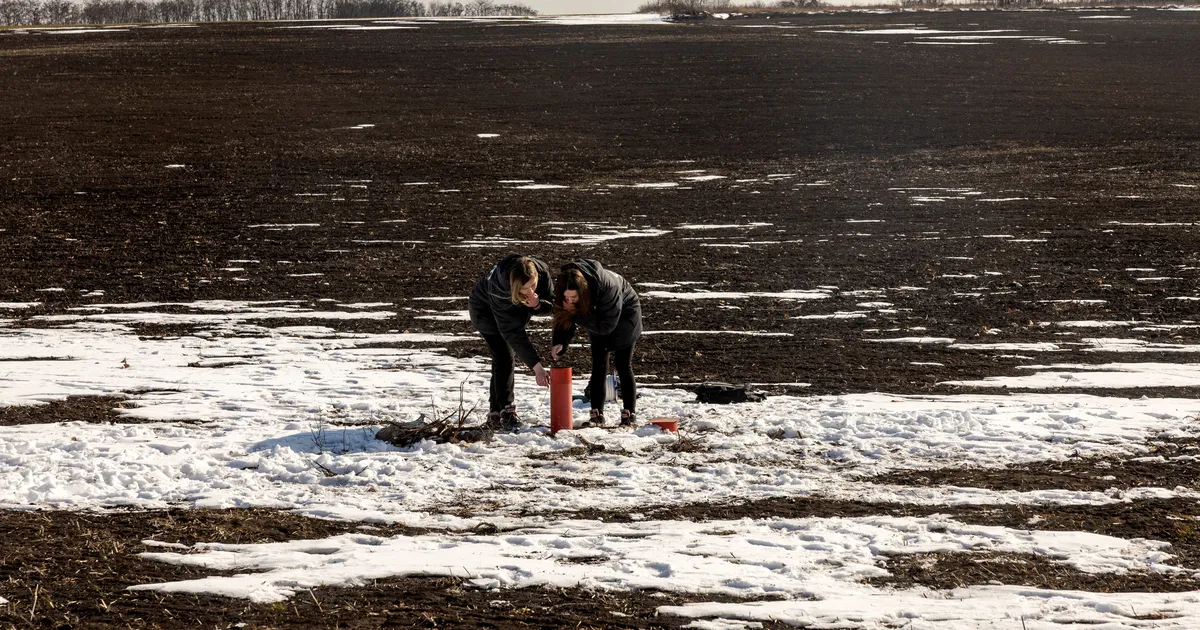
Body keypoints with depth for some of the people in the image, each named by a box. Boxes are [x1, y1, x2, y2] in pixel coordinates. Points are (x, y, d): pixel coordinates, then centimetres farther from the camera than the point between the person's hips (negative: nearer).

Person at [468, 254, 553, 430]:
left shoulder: (542, 272, -32)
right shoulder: (499, 288, -44)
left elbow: (551, 304, -17)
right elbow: (513, 333, -42)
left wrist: (537, 305, -42)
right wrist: (536, 366, -44)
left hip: (515, 309, 5)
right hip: (485, 309, -5)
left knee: (504, 357, 8)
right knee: (503, 357, -18)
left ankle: (495, 414, 16)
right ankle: (505, 412, -16)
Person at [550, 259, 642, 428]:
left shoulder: (607, 286, -43)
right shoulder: (564, 289, -28)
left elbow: (606, 326, -37)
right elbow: (563, 318, -18)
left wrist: (576, 314, -41)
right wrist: (559, 342, -35)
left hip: (624, 314, -4)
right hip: (598, 312, 5)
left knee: (623, 365, -3)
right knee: (598, 366, 1)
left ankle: (629, 414, 4)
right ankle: (597, 414, 4)